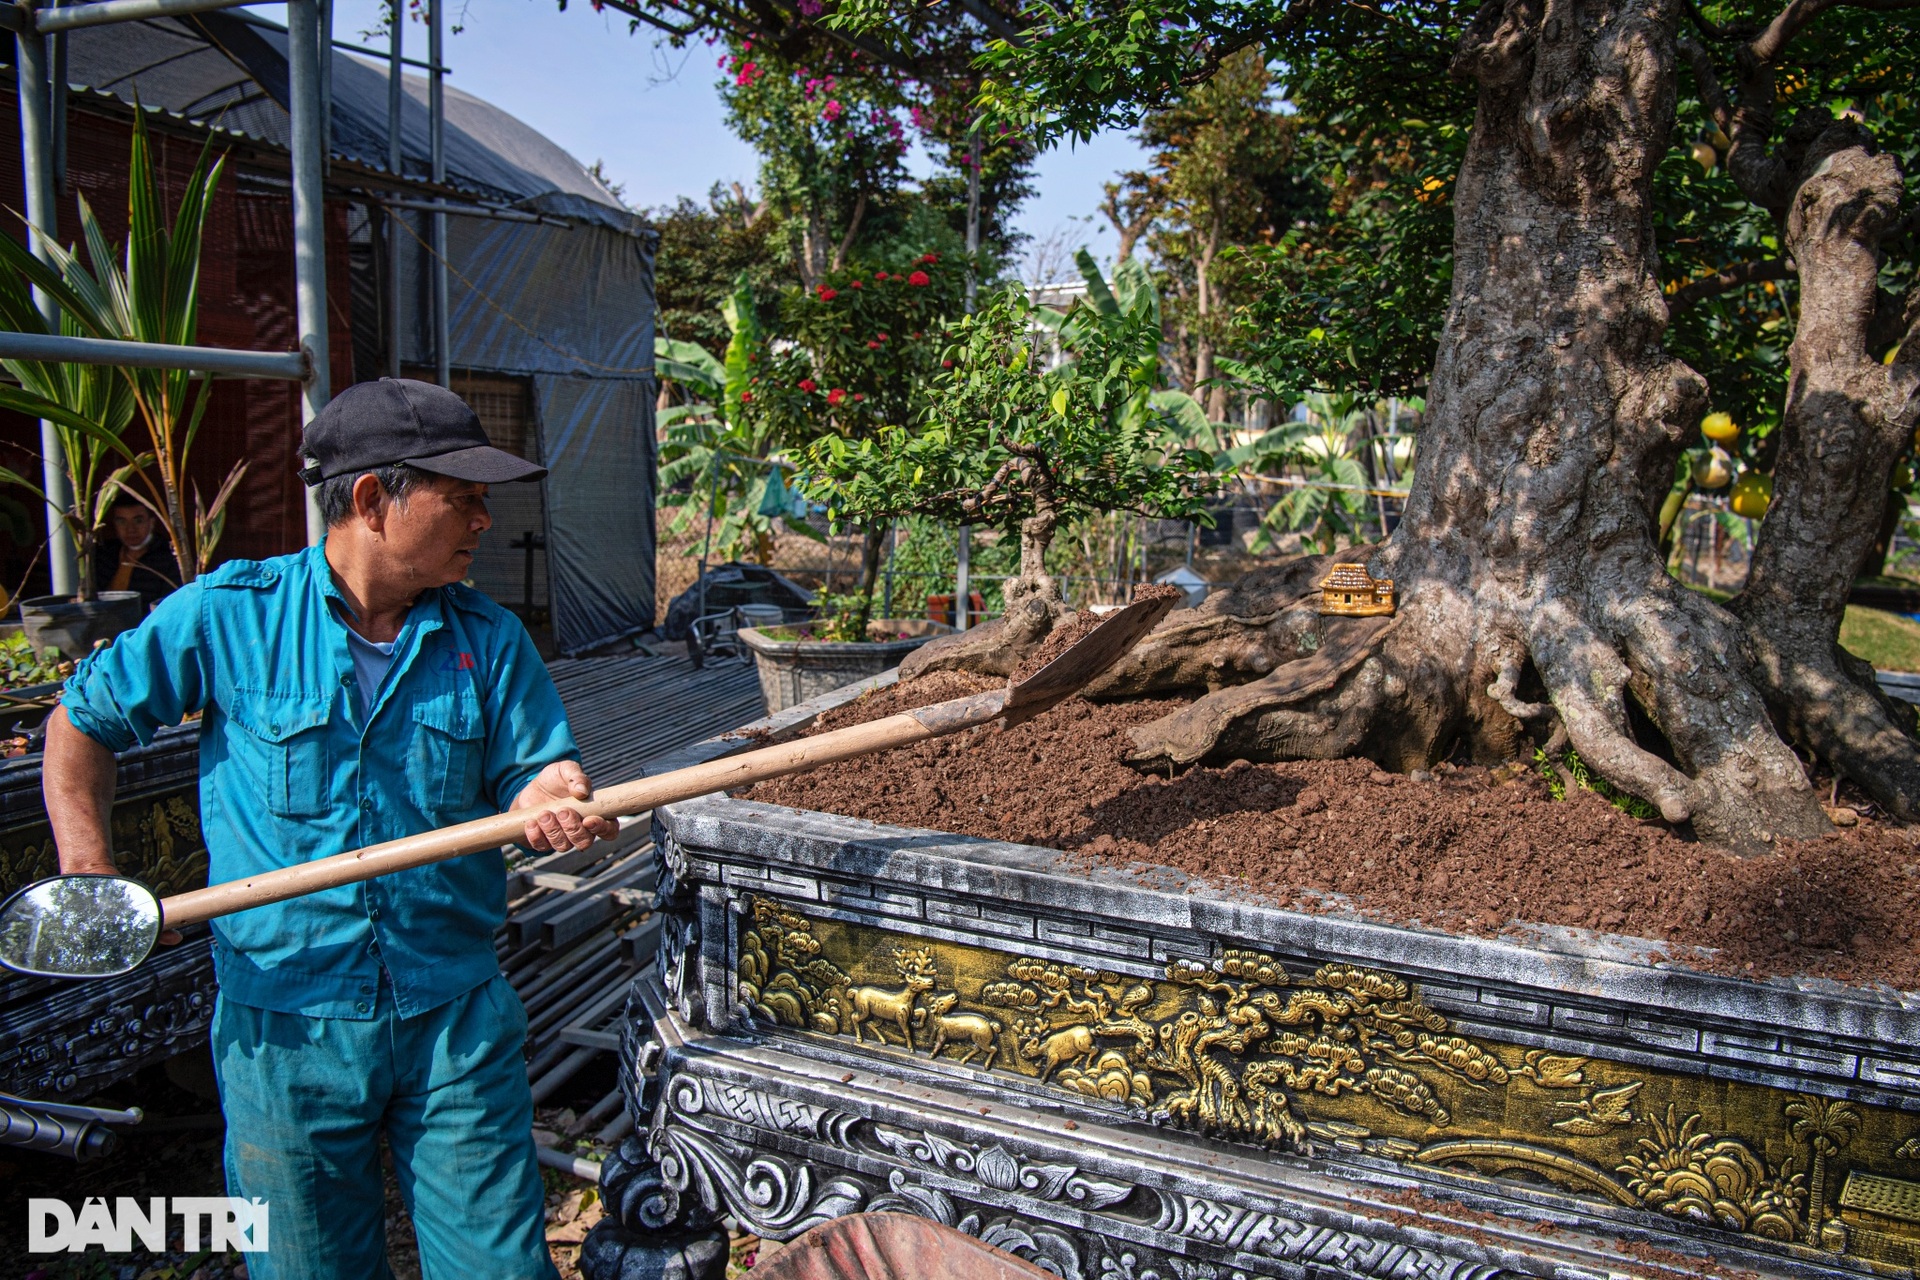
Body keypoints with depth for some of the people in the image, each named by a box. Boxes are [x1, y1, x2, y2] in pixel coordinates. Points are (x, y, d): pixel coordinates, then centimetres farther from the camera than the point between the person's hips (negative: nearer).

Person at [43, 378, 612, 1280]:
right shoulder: (225, 614, -6)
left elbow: (530, 775, -3)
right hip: (283, 1025, -1)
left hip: (456, 1019, 1)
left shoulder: (490, 640, 0)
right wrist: (87, 869, -6)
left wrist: (552, 802, -27)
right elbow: (81, 722, 6)